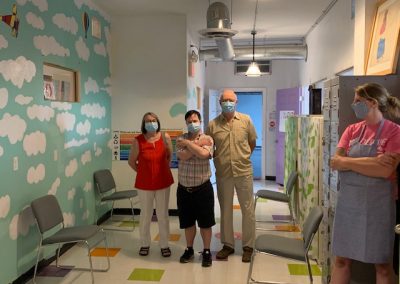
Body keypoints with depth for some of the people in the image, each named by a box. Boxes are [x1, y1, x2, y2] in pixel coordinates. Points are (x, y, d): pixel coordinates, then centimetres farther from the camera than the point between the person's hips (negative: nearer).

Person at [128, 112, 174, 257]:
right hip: (144, 184, -1)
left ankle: (164, 245, 25)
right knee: (145, 215, 13)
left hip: (163, 182, 1)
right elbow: (131, 161, 1)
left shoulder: (165, 137, -7)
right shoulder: (138, 141, -12)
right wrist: (142, 172, 2)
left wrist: (163, 170, 4)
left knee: (163, 215, 11)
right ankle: (145, 244, 31)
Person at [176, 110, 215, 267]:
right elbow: (182, 156, -16)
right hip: (184, 189, 2)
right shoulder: (181, 139, 2)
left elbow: (204, 154, -24)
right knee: (188, 222, 15)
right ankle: (189, 249, 32)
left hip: (203, 188, -2)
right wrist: (198, 144, -15)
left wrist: (189, 143, -16)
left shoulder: (207, 139, -4)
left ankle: (206, 251, 22)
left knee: (205, 222, 7)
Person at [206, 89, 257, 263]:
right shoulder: (212, 125, -1)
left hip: (244, 172, 0)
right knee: (225, 210, 12)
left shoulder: (246, 120, -1)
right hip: (223, 174, 1)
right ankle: (228, 245, 27)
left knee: (248, 210, 6)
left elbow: (252, 142, 11)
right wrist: (218, 159, 0)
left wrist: (243, 157, 9)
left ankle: (248, 246, 21)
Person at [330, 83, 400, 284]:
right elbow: (335, 162, -6)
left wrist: (347, 162, -14)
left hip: (377, 205, -4)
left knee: (382, 264, 10)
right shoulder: (352, 130, 5)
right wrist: (371, 161, -18)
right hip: (347, 202, 5)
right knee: (342, 259, 12)